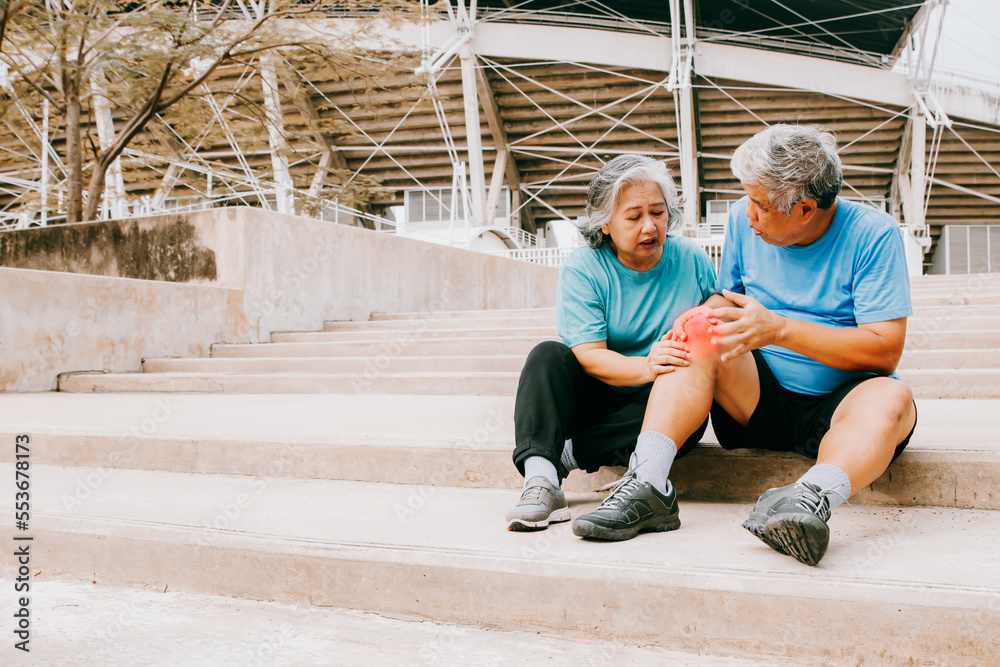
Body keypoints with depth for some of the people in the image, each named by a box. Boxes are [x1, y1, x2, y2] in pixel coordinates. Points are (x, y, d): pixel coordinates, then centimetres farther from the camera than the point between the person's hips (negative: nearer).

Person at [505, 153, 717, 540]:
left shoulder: (692, 261, 0)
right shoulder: (583, 269, -7)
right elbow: (589, 356, -17)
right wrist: (646, 367, -36)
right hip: (598, 398, 0)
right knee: (548, 356, -23)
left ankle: (566, 456, -28)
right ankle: (540, 479, -38)